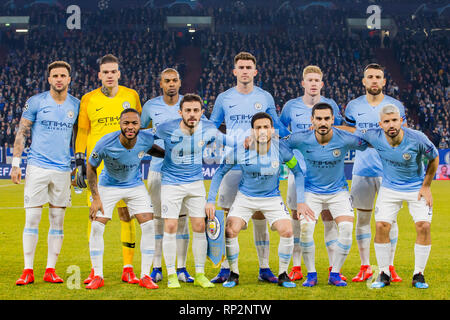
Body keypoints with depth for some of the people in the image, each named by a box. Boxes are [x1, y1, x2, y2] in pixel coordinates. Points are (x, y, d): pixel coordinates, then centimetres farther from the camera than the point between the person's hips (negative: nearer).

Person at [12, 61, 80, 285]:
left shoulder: (76, 105, 7)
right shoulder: (35, 102, -1)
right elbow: (21, 134, 2)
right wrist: (16, 164, -3)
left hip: (63, 169, 3)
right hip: (37, 167, -3)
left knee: (57, 220, 4)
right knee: (32, 218, -4)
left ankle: (50, 270, 11)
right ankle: (28, 271, 2)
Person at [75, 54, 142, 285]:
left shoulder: (131, 96, 6)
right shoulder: (88, 99, 6)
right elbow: (82, 133, 9)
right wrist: (79, 164, 5)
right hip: (96, 165, 0)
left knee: (126, 214, -2)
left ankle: (128, 269, 3)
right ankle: (95, 270, 6)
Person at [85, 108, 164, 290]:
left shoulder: (147, 139, -23)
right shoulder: (106, 143, -29)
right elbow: (91, 167, -12)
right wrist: (95, 198, -14)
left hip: (135, 186, 2)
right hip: (108, 186, -2)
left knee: (149, 226, -9)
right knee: (96, 226, -11)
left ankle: (145, 276, 1)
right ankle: (97, 276, 2)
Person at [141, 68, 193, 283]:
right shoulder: (151, 106, 4)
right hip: (158, 168, 0)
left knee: (182, 217, 1)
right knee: (158, 217, 2)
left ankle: (181, 268, 7)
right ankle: (156, 268, 9)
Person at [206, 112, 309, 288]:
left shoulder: (281, 149, -18)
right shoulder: (240, 150, -19)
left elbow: (298, 172, -3)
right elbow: (220, 172, -6)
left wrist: (300, 201, -7)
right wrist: (211, 200, -12)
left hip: (272, 198, 0)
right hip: (245, 197, 0)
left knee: (287, 231, -17)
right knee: (230, 231, -17)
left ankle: (283, 275, 4)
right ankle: (234, 274, 4)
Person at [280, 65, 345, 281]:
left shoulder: (330, 105, 5)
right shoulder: (291, 106, 5)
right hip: (299, 169, 0)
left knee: (328, 215, -3)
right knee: (297, 215, 1)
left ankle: (333, 267, 2)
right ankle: (296, 267, 9)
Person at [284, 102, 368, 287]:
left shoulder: (344, 139, -19)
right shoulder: (301, 139, -18)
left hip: (338, 191, 0)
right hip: (311, 191, 0)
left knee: (346, 228, -18)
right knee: (305, 227, -20)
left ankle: (335, 274, -1)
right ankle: (311, 274, -2)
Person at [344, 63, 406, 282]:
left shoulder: (395, 106, 4)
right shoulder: (353, 106, 8)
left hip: (388, 170, -1)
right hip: (362, 171, 1)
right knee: (362, 218, 4)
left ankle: (389, 267, 8)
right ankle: (365, 267, 12)